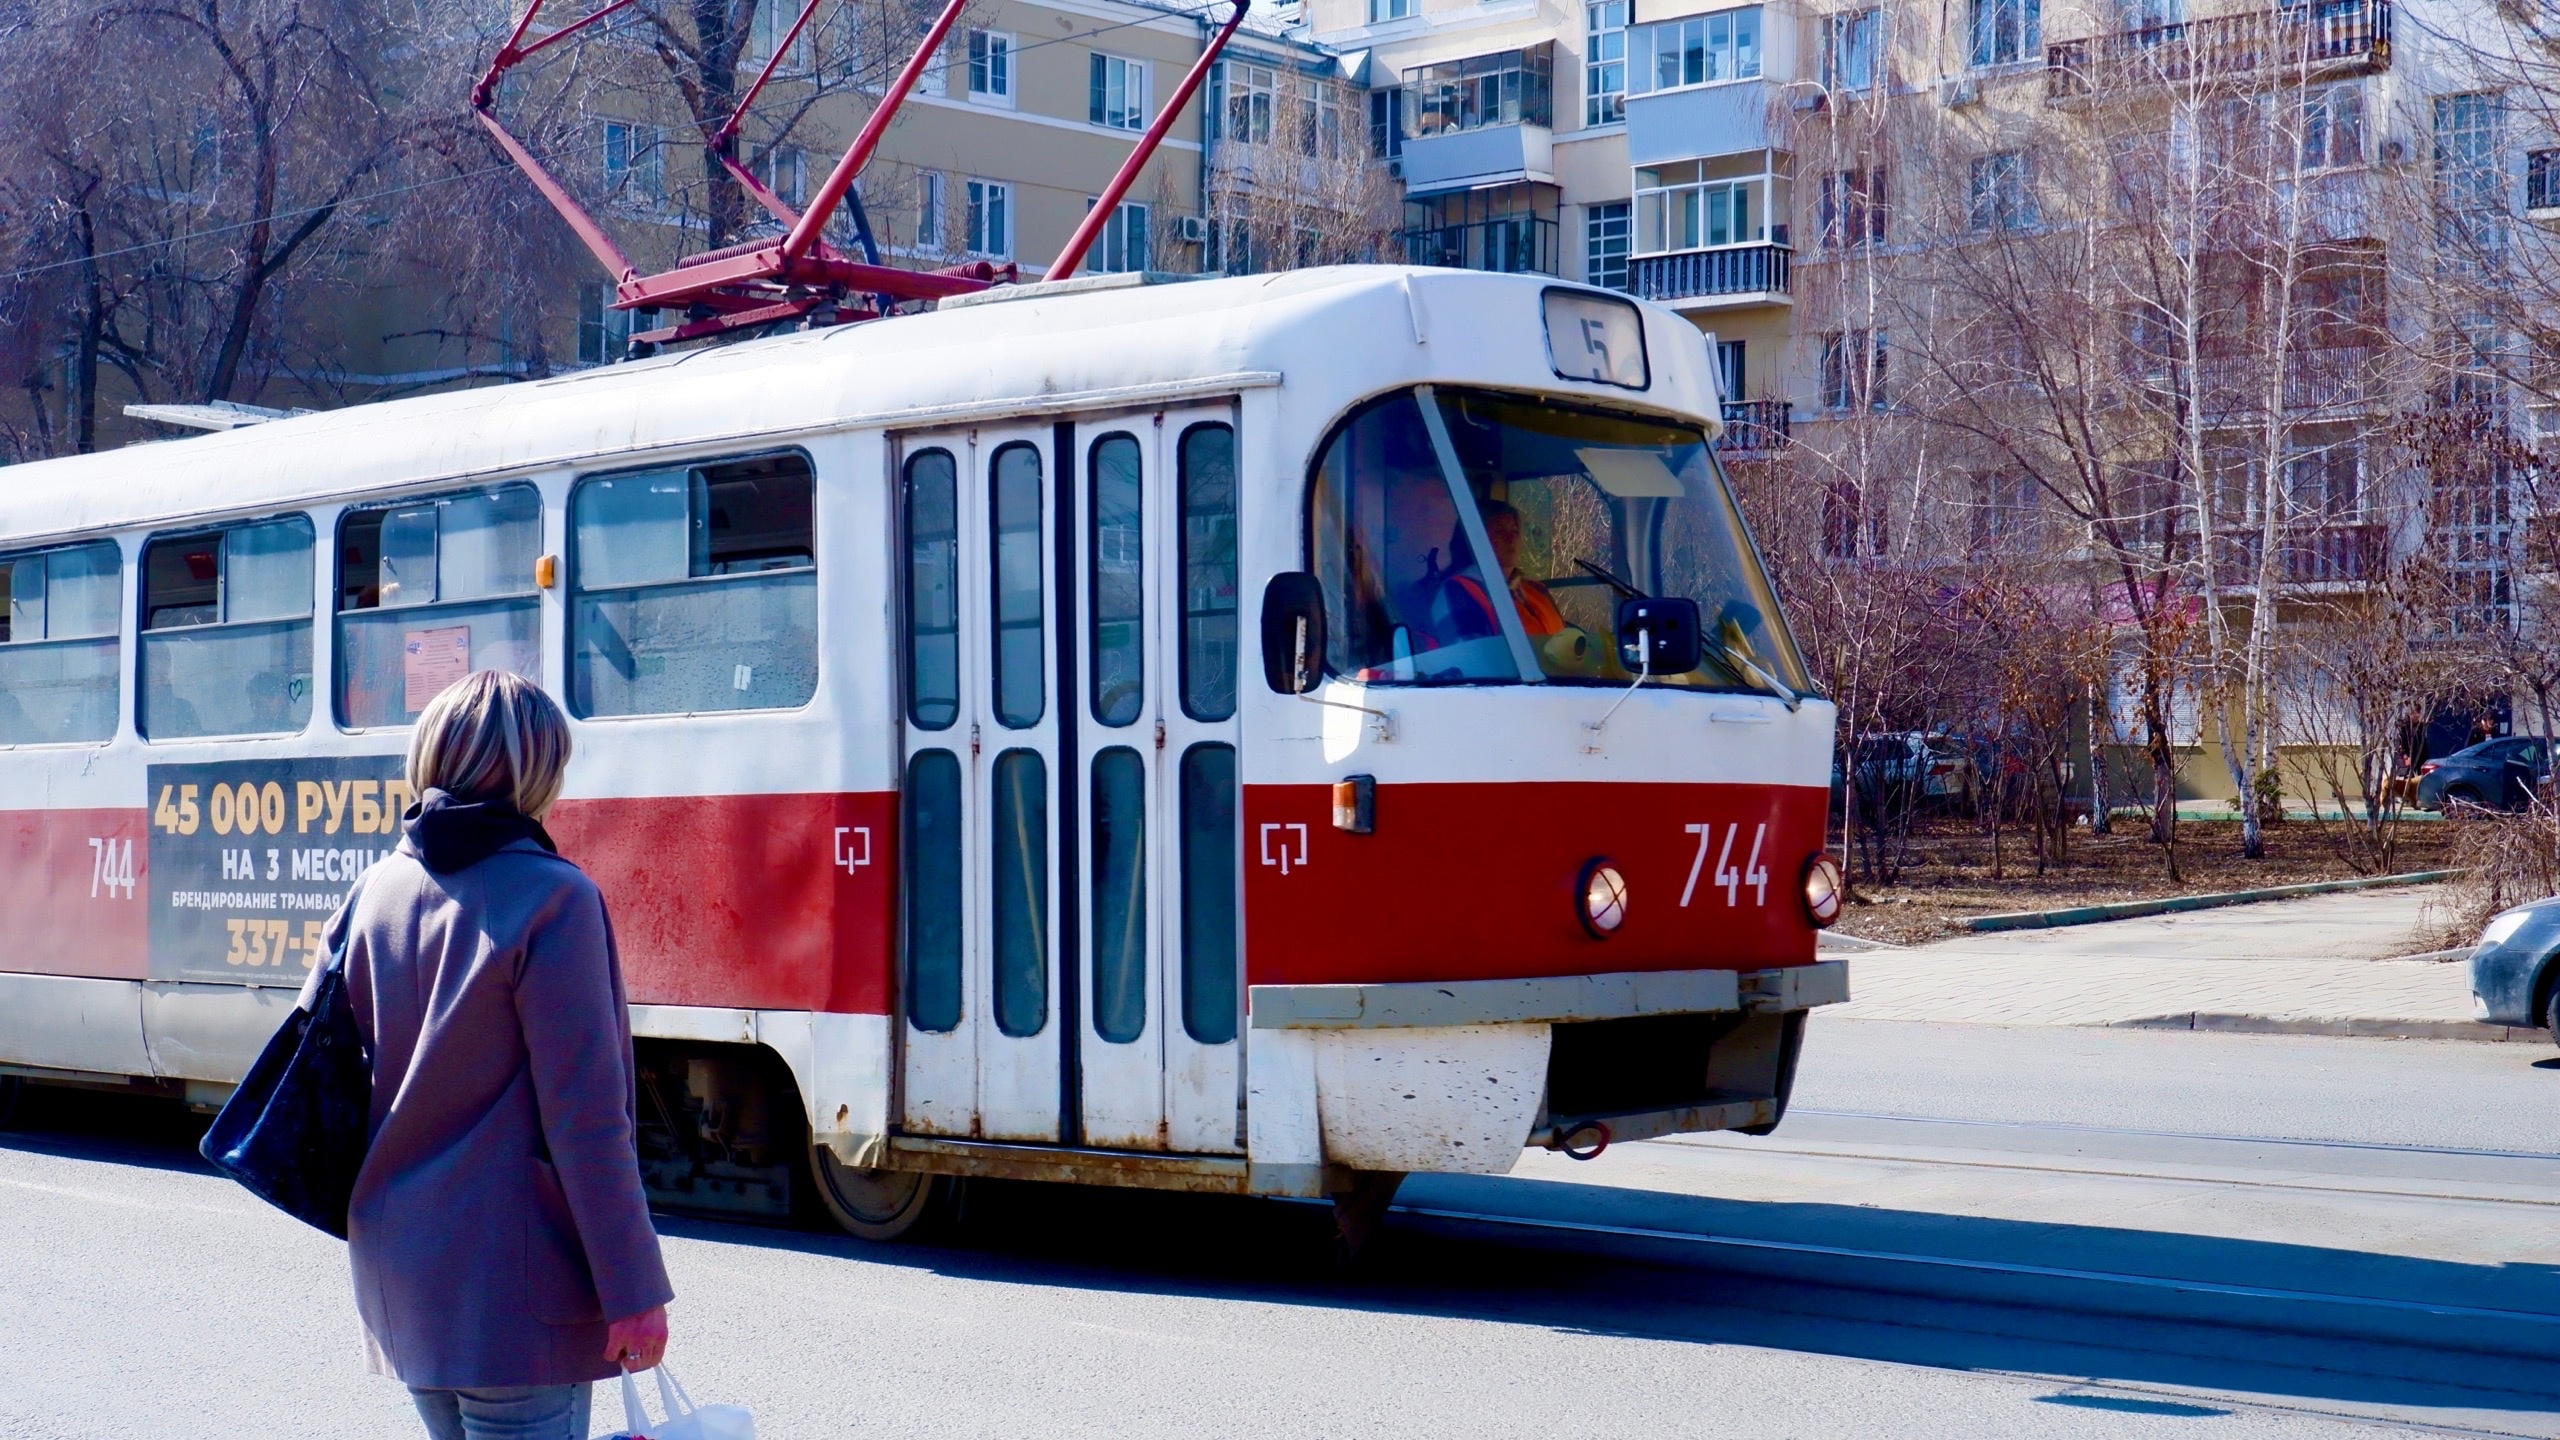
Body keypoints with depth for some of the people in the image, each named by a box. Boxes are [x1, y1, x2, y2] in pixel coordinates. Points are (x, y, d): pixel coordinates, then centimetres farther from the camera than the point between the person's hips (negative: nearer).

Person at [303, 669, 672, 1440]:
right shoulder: (549, 898, -14)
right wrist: (633, 1291, -13)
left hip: (396, 1274, 7)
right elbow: (586, 1117, -17)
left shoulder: (376, 891, 6)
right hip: (512, 1287, -7)